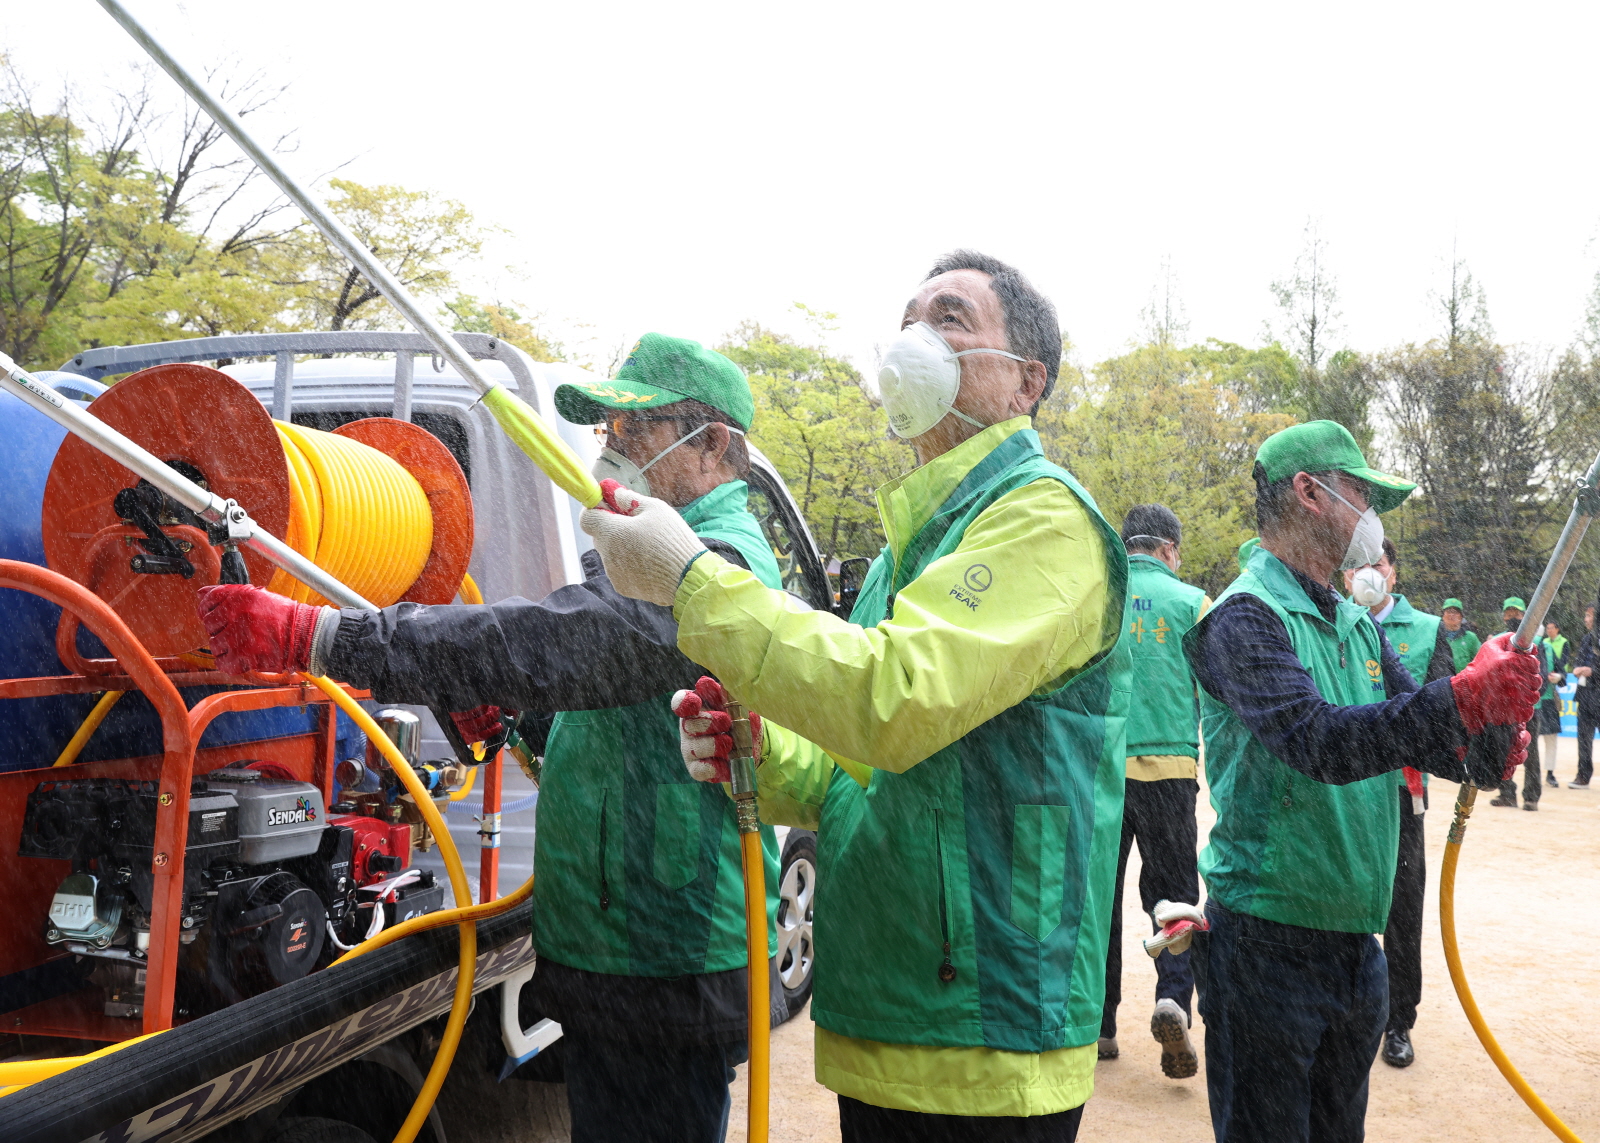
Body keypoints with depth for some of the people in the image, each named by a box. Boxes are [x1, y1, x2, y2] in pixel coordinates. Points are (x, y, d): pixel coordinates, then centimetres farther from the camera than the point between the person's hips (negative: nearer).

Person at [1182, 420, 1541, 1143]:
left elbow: (1425, 739, 10)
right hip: (1268, 941, -8)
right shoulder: (1246, 616, -14)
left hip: (1356, 941, 8)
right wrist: (1461, 699, -36)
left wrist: (1490, 745, -12)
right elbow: (1318, 742, -29)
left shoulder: (1359, 627, 13)